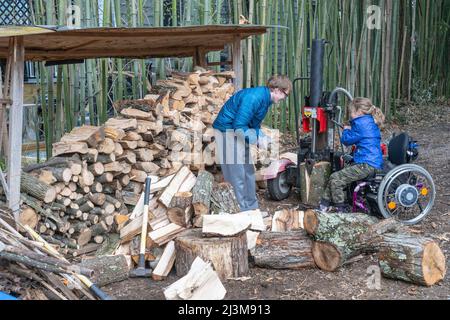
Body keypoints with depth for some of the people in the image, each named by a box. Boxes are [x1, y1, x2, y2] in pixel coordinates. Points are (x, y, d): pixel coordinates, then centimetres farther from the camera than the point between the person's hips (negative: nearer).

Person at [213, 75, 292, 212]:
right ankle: (243, 210, 1)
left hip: (240, 132, 10)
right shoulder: (254, 98, -27)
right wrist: (258, 140, -23)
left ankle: (252, 207, 24)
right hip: (227, 132, -10)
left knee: (249, 172, 14)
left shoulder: (266, 99, 4)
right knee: (237, 175, -6)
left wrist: (265, 138, -5)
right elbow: (239, 127, -28)